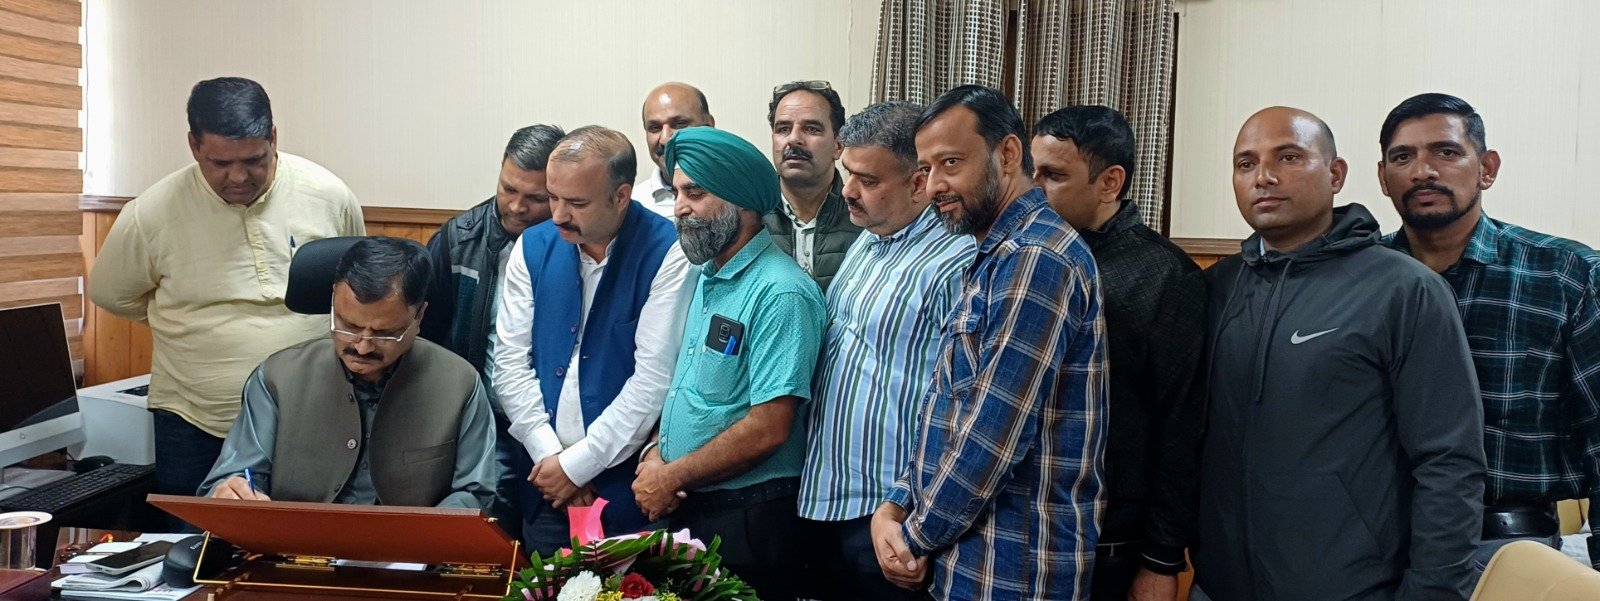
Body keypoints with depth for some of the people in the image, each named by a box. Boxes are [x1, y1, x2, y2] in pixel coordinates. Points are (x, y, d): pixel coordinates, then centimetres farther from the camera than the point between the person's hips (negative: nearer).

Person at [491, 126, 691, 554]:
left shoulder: (667, 254, -13)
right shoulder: (534, 247, 3)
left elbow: (654, 377, -16)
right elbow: (510, 362, 2)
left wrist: (575, 464, -12)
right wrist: (549, 455, -8)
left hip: (627, 486, -4)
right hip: (545, 485, 4)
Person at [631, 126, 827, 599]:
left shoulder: (780, 293, -19)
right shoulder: (706, 277, 9)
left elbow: (768, 430, -22)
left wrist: (673, 477, -14)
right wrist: (656, 453, -3)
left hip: (745, 519, -8)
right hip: (684, 507, 8)